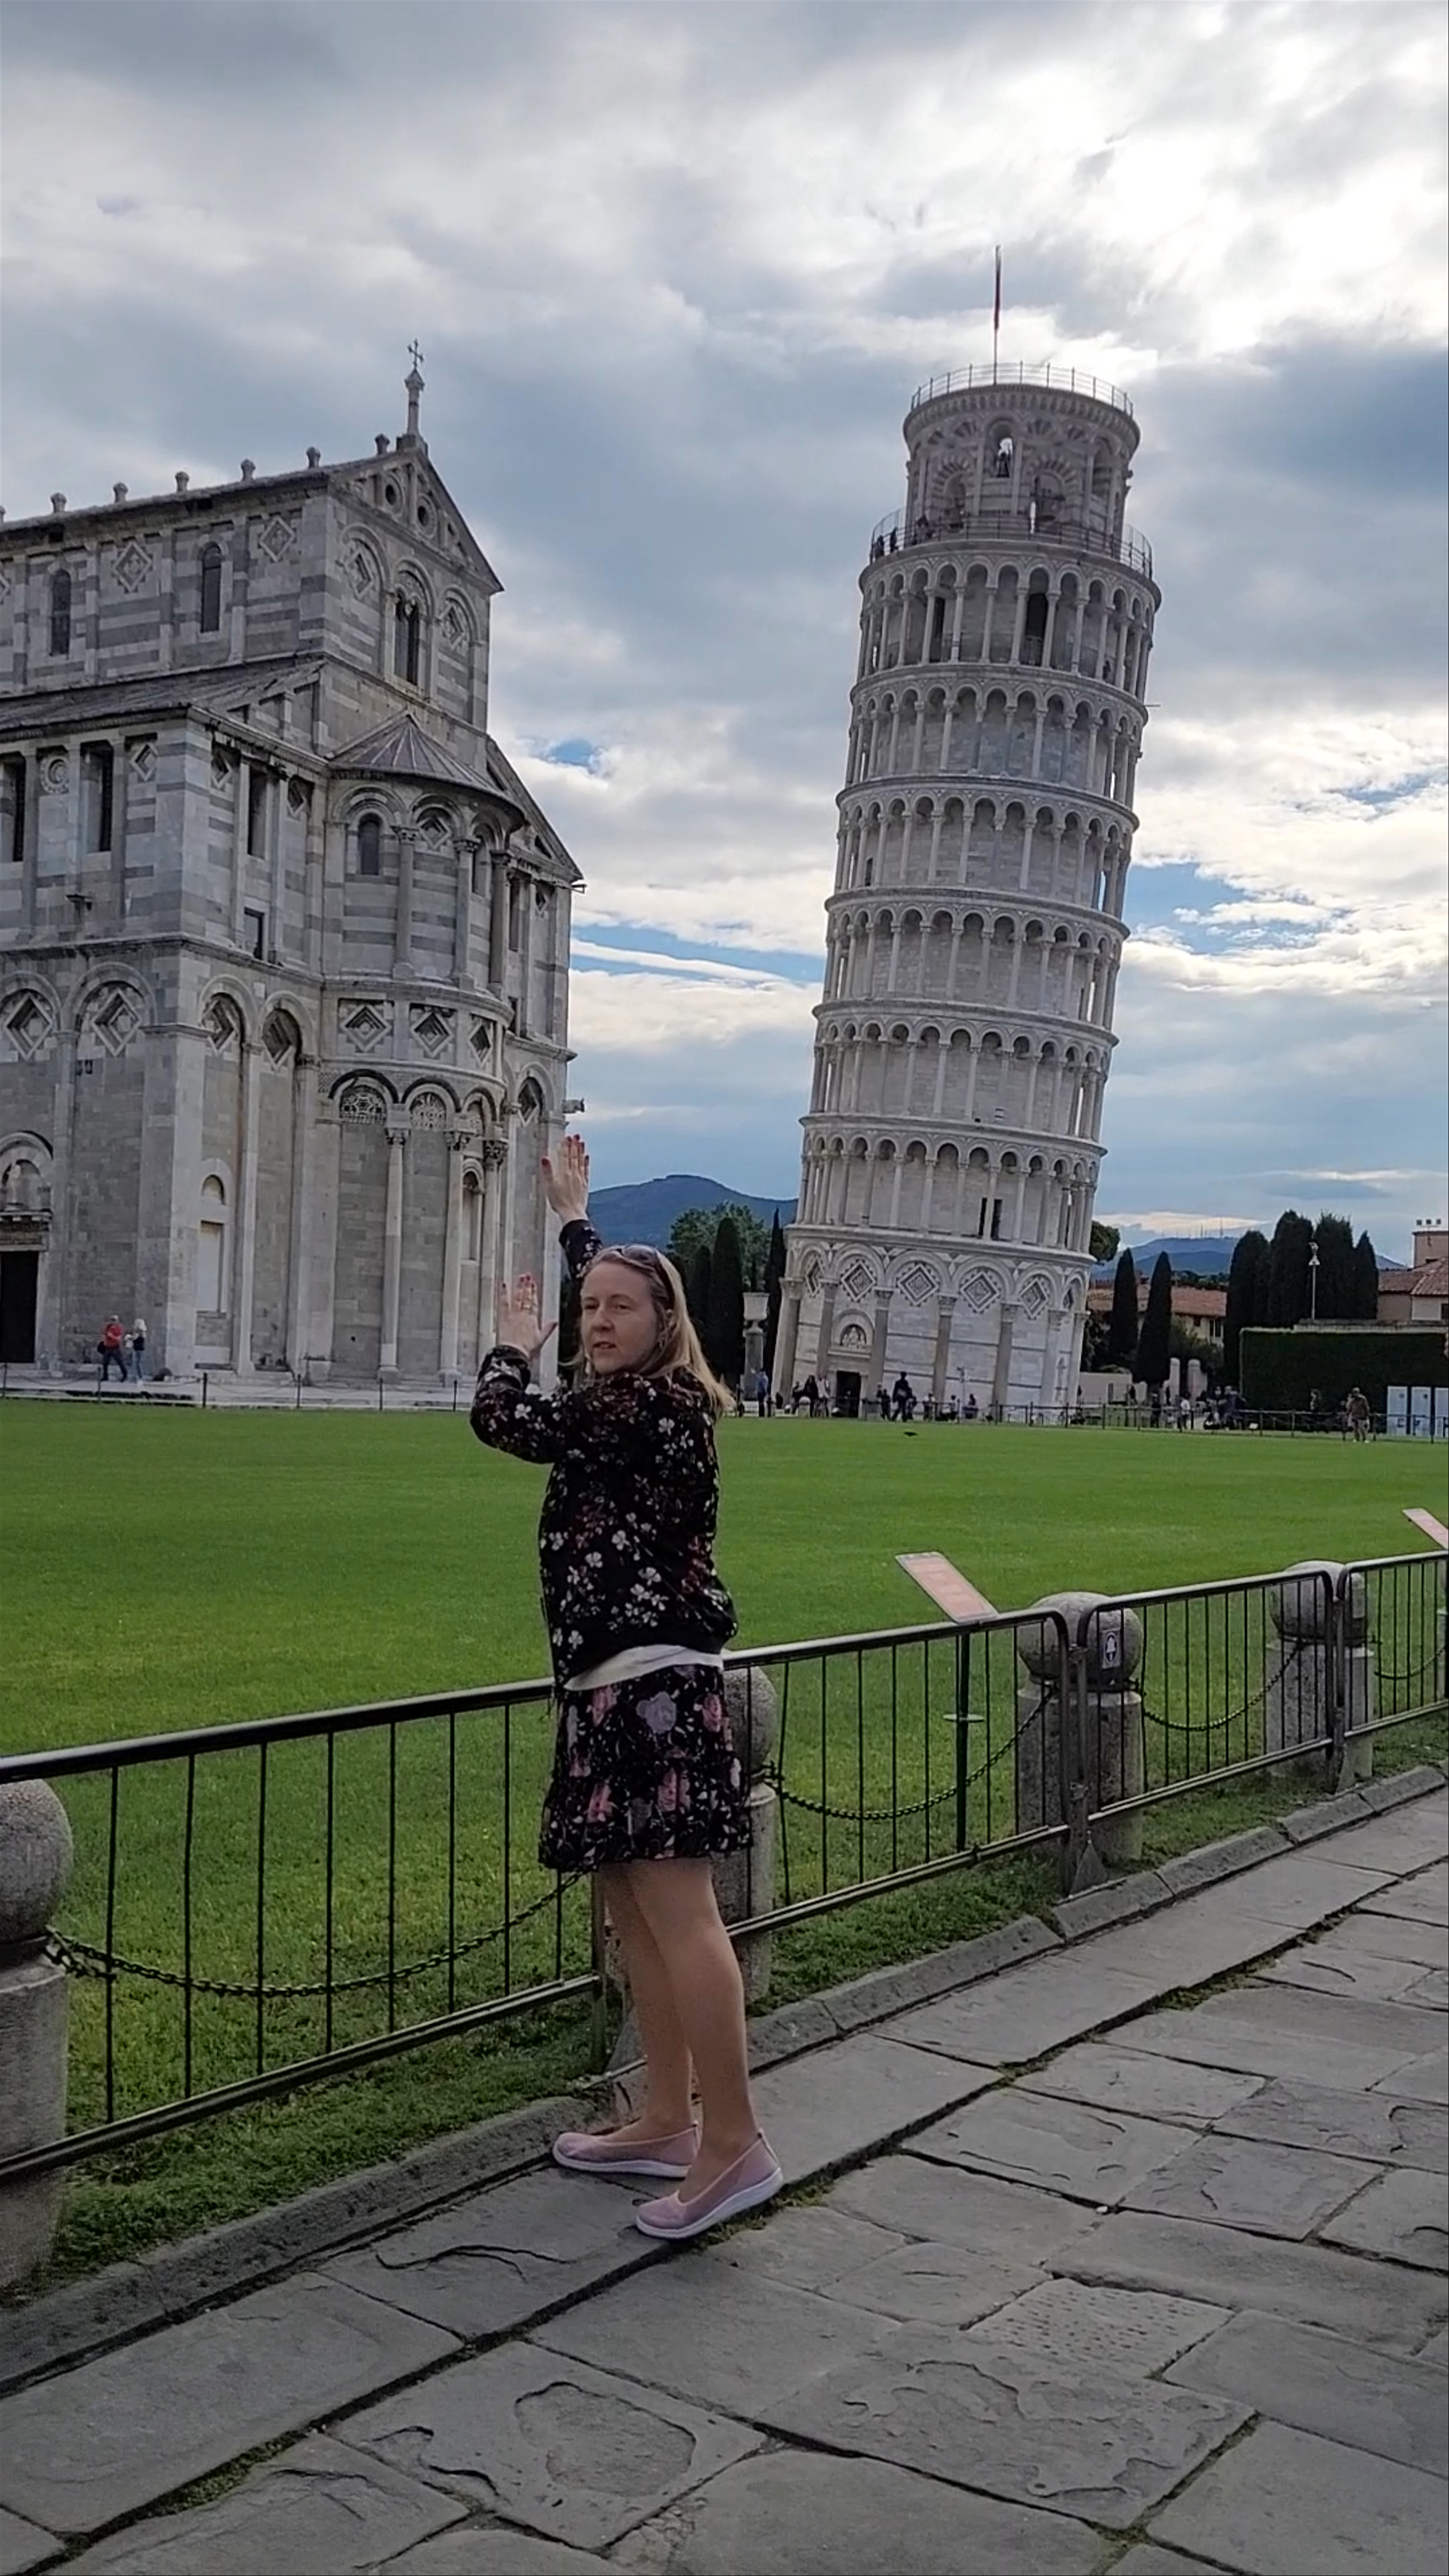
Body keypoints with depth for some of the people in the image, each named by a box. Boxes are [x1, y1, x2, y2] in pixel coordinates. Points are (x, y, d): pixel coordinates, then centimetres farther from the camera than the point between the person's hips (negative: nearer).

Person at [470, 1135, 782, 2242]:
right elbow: (604, 1279, 35)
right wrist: (575, 1213, 49)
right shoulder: (646, 1397, 15)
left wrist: (515, 1343, 5)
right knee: (636, 1912, 13)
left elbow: (502, 1421, -15)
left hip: (651, 1686, -11)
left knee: (679, 1912, -12)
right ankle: (668, 2122, 21)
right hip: (623, 1689, 11)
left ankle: (734, 2144, -9)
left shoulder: (652, 1400, -13)